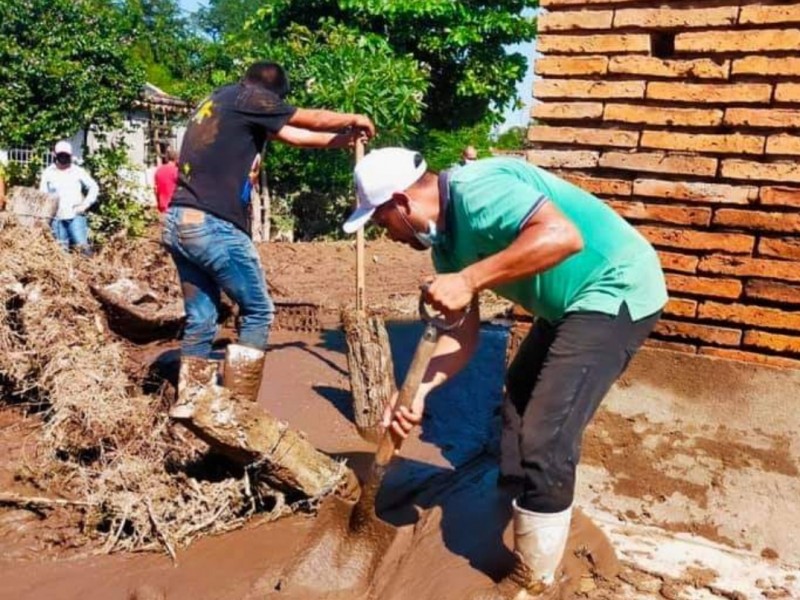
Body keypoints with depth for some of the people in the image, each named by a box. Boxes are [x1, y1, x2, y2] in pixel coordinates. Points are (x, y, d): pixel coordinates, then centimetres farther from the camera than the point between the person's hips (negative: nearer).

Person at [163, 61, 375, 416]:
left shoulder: (219, 101, 23)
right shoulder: (247, 99, -2)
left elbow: (289, 134, 26)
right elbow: (312, 120, 7)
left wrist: (341, 140, 28)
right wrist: (354, 120, 25)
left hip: (178, 222, 9)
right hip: (212, 226, -9)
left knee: (201, 317, 14)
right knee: (257, 312, 3)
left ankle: (188, 401, 19)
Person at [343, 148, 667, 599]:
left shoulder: (475, 190, -24)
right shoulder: (446, 237, 5)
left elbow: (564, 236, -38)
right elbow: (464, 333, 3)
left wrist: (469, 281, -36)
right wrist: (418, 390, -9)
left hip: (615, 290, -11)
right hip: (573, 302, 11)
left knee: (547, 435, -11)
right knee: (519, 400, 24)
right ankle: (520, 515, 45)